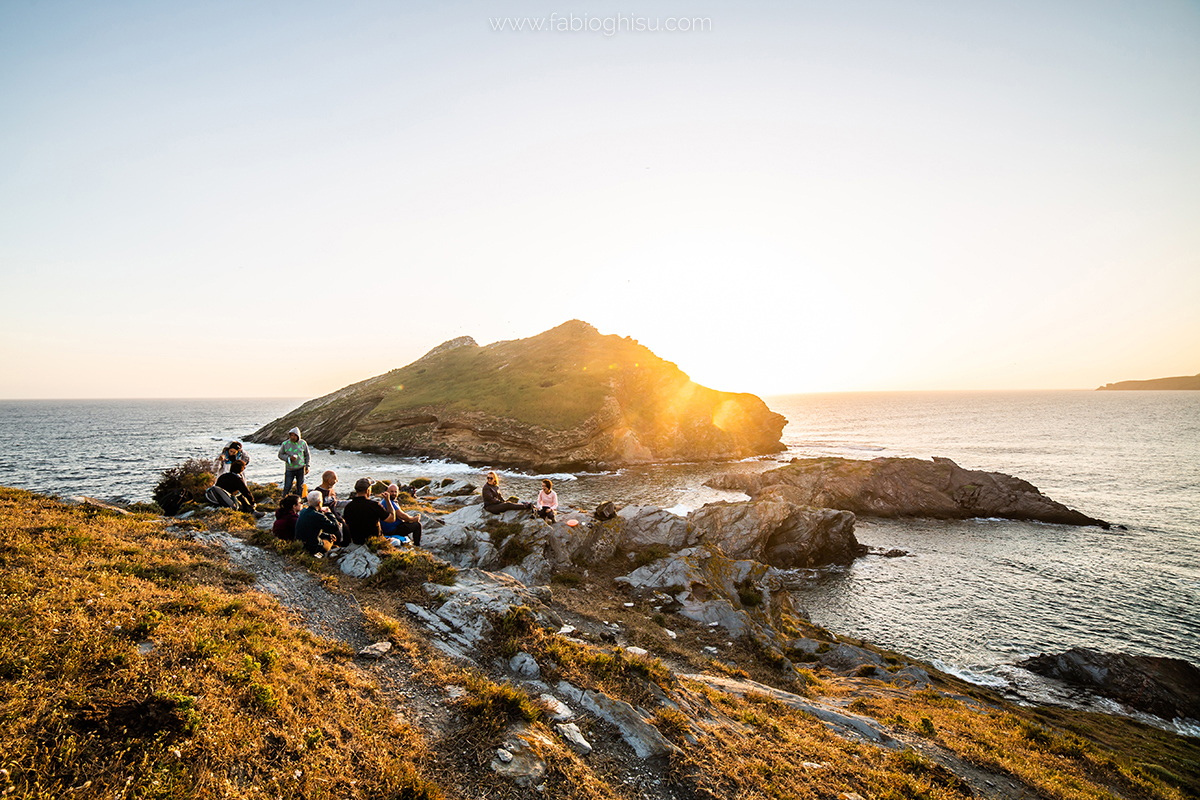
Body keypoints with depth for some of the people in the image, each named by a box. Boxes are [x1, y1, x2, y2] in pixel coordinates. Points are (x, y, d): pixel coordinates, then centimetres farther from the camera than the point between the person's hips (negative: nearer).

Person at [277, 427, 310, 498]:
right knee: (287, 487, -2)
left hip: (300, 469, 1)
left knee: (300, 486, 8)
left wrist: (307, 467, 5)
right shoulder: (285, 444, -7)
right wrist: (289, 458, -18)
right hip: (289, 469, -1)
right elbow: (280, 455, 1)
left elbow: (307, 455, 8)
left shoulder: (303, 443, -3)